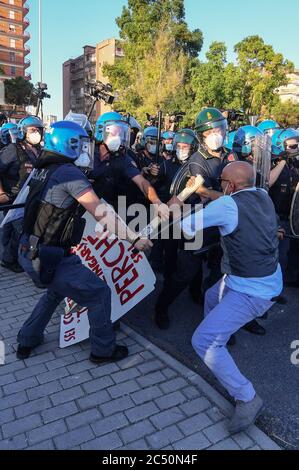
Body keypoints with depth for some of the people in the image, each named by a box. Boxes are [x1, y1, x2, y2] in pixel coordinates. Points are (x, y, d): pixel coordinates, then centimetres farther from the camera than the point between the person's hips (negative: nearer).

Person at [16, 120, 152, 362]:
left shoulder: (45, 170, 9)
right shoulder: (70, 173, -16)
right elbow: (101, 213, -19)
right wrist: (134, 238, -16)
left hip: (29, 253, 9)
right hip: (51, 258, -9)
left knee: (57, 289, 32)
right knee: (100, 294, 5)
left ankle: (27, 341, 41)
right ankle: (103, 350, 20)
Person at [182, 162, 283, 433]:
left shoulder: (228, 204, -24)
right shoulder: (263, 196, 0)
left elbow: (188, 227, -14)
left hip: (251, 292, -9)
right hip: (267, 278, 10)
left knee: (204, 341, -11)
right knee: (212, 298, 31)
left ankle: (247, 398, -2)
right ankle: (222, 336, 57)